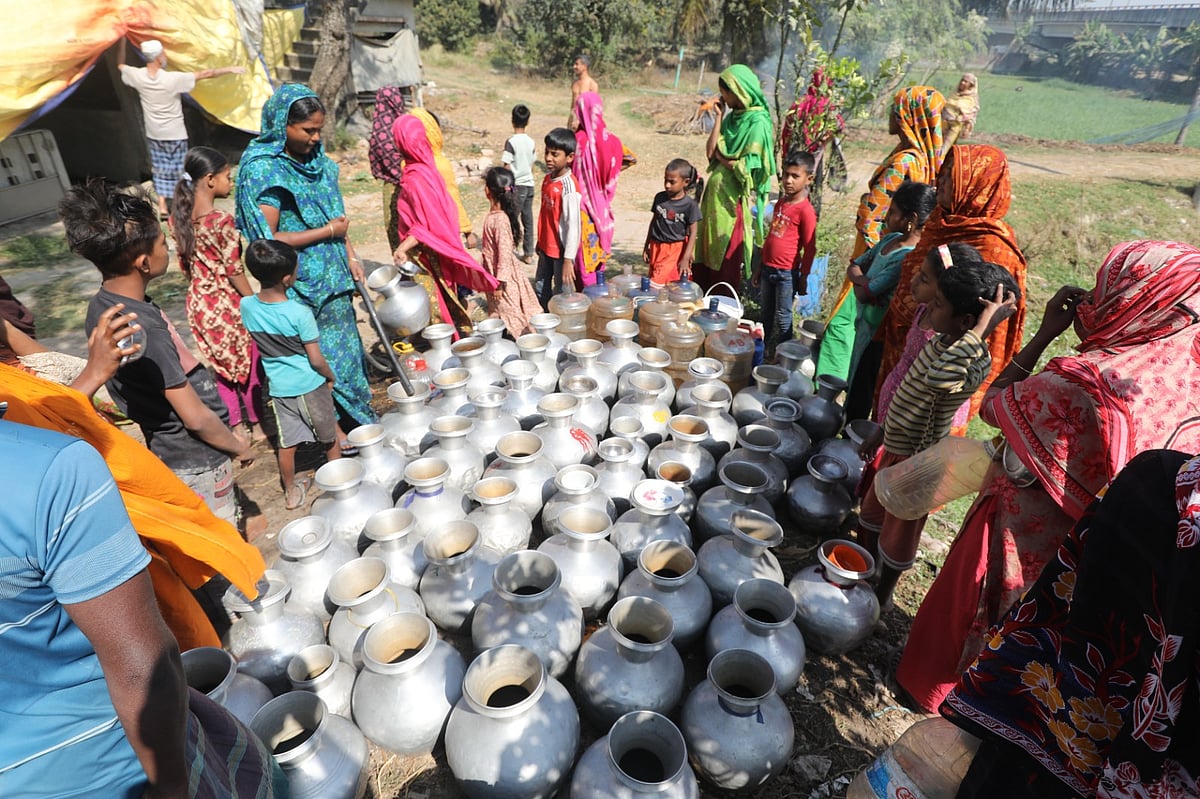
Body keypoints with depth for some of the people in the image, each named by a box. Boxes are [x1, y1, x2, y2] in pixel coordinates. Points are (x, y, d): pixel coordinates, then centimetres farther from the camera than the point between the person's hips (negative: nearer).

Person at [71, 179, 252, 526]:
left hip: (168, 450, 8)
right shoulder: (142, 329, -31)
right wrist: (239, 447, -6)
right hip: (197, 459, -8)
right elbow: (196, 417, -24)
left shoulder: (102, 306, -3)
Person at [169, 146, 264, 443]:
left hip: (199, 303, 7)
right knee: (249, 365, 11)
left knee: (223, 366, 18)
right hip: (228, 303, -6)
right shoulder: (222, 222, -20)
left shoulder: (178, 218, 1)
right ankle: (257, 427, 24)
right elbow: (234, 271, -18)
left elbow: (184, 263, 9)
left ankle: (234, 428, 27)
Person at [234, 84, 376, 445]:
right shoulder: (262, 170, -17)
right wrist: (327, 231, -16)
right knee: (317, 353, 4)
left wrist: (350, 254, 3)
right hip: (300, 284, -7)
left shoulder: (315, 157, 5)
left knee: (344, 343, 16)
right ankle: (332, 429, 20)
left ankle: (353, 418, 33)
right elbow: (268, 239, -20)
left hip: (332, 274, 7)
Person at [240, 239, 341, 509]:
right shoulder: (300, 314, -24)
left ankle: (291, 492, 33)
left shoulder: (246, 306, -10)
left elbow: (258, 341, 7)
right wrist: (330, 376, 1)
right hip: (310, 385, -4)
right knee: (329, 438, 18)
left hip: (278, 387, 4)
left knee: (286, 443, 17)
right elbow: (316, 360, -17)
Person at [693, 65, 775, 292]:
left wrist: (720, 156, -3)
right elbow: (710, 150, 2)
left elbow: (747, 167, -17)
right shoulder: (732, 116, 11)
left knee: (727, 254, 2)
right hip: (716, 190, 8)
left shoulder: (758, 122, -12)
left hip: (734, 196, -7)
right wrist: (719, 117, 0)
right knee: (706, 248, 11)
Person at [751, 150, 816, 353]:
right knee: (766, 314, 18)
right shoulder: (780, 203, 8)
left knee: (782, 317, 5)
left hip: (786, 273, -7)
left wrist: (803, 277, -10)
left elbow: (810, 248, -12)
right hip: (768, 268, 7)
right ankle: (763, 349, 33)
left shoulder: (805, 210, -15)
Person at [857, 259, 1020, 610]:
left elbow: (940, 377, -58)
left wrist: (984, 325, -47)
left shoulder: (974, 362, -32)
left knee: (898, 531, 14)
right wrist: (884, 434, 19)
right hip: (895, 449, 8)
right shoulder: (942, 343, -5)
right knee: (872, 512, 27)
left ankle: (882, 594, 39)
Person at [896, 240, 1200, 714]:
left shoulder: (1079, 382, -35)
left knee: (973, 607, 19)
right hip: (1081, 548, 7)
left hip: (1024, 532, -6)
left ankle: (933, 687, 42)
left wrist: (1044, 334, -17)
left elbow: (992, 407, -19)